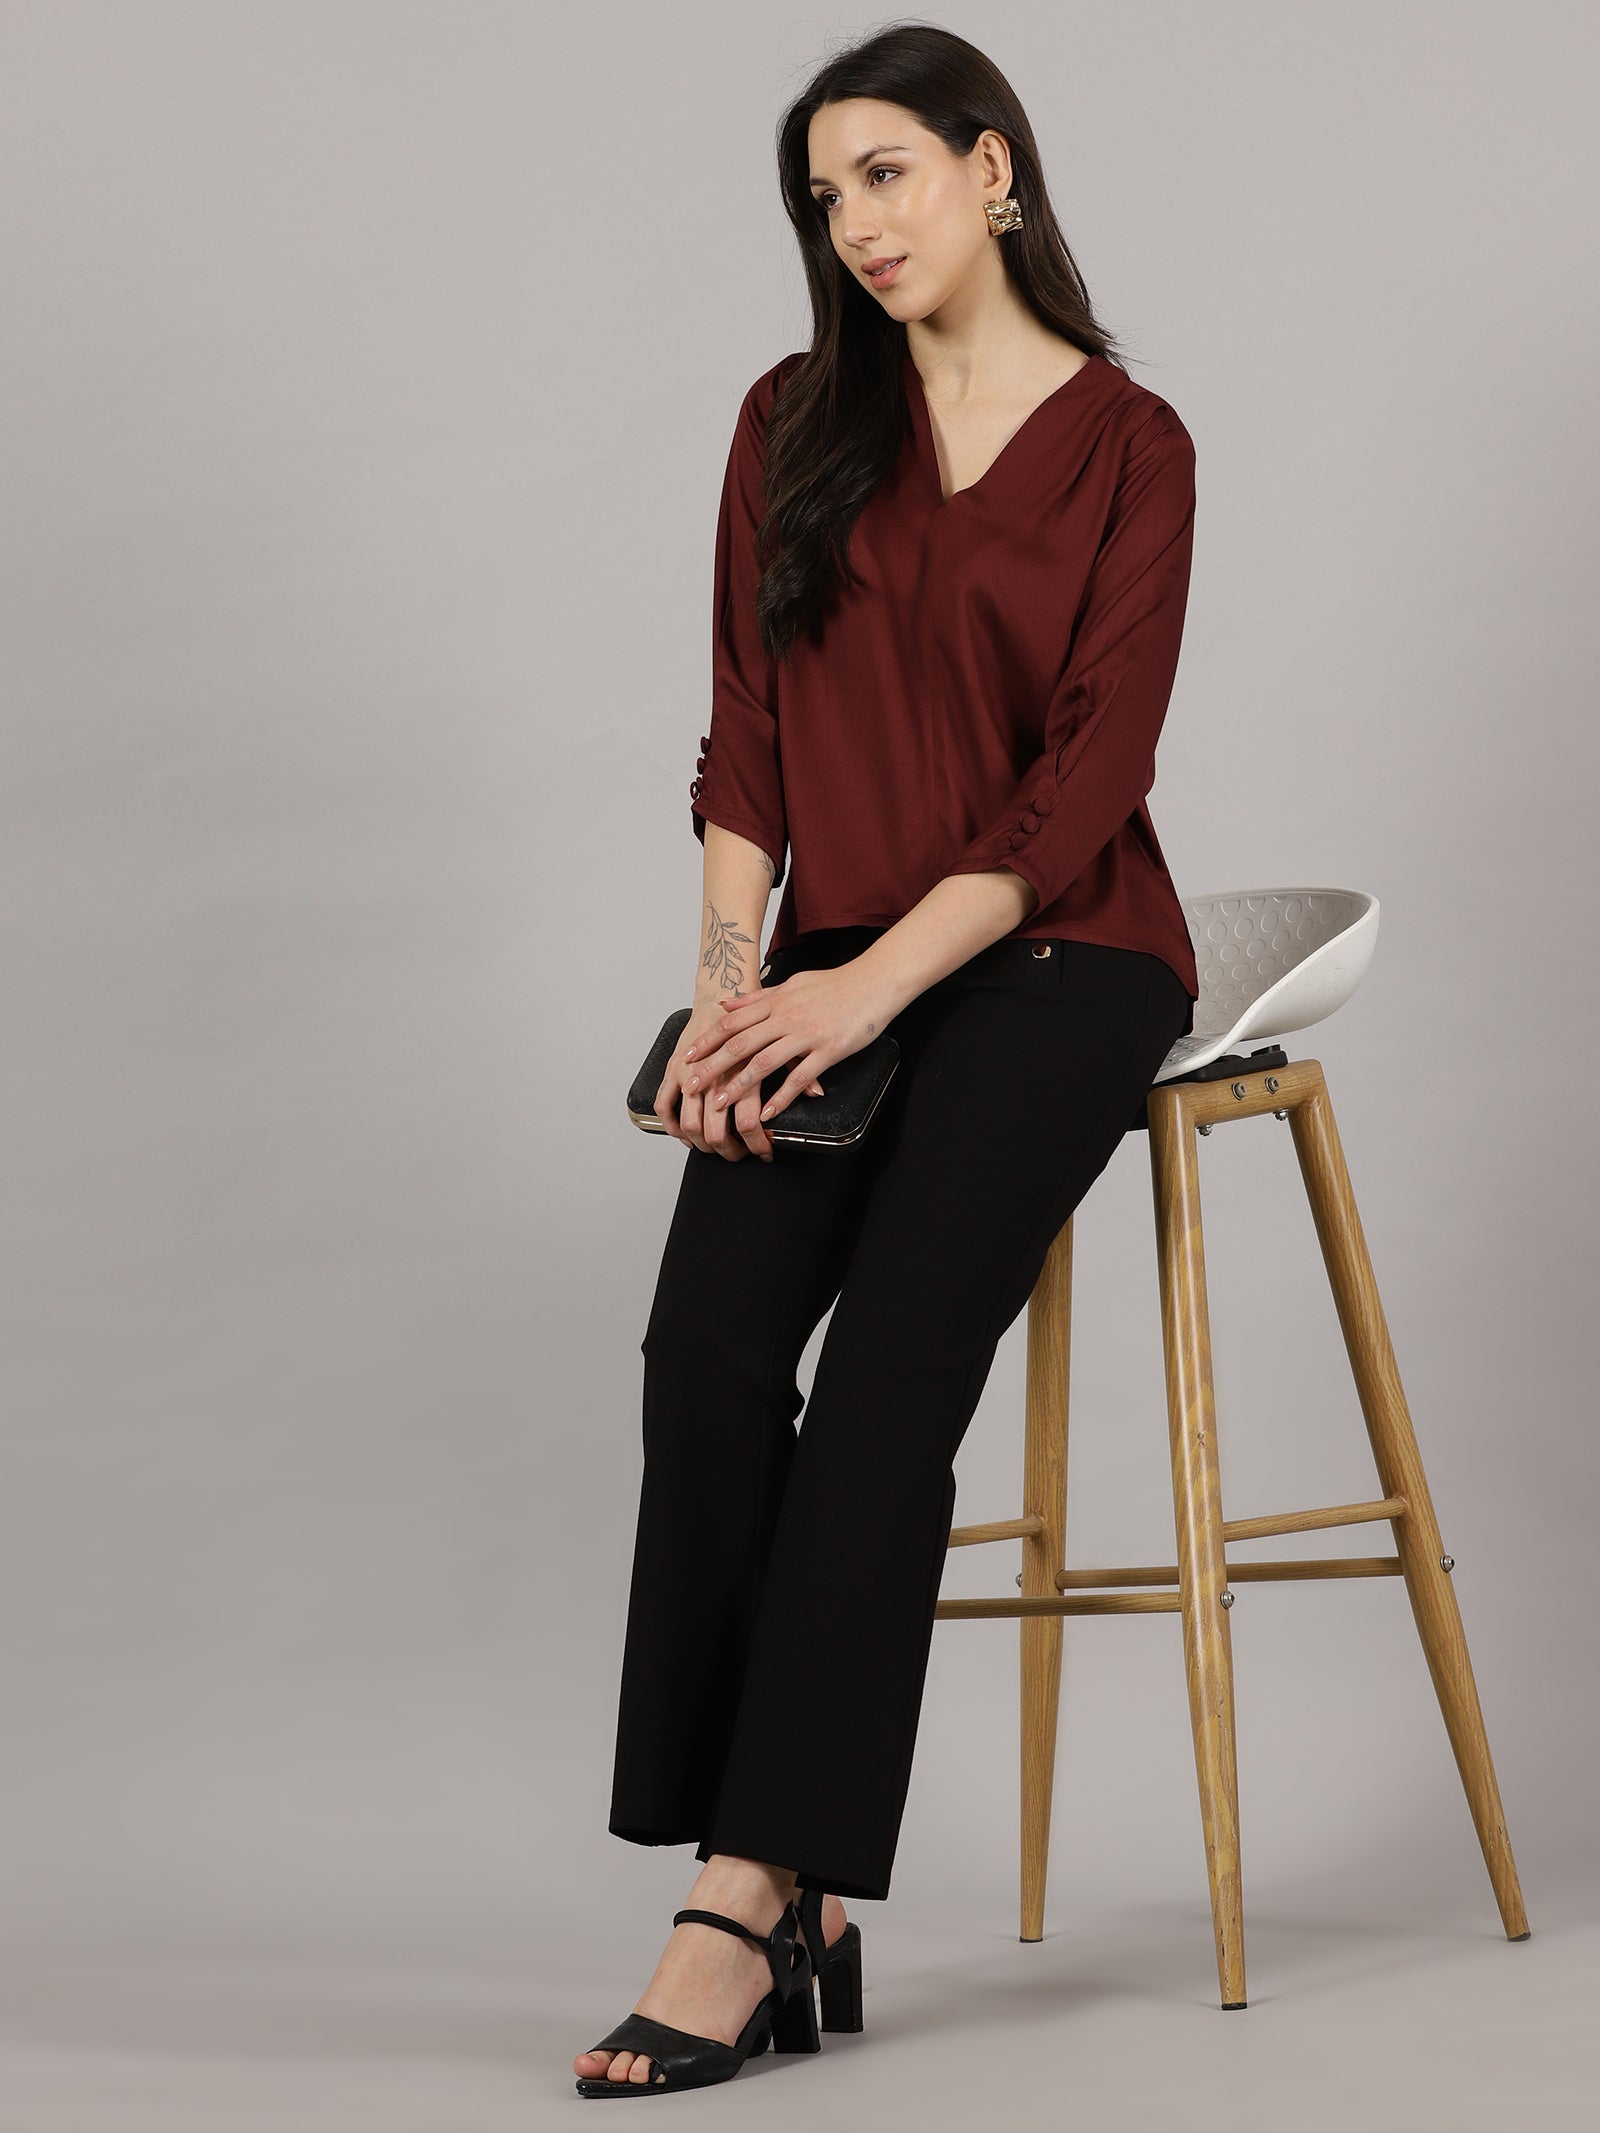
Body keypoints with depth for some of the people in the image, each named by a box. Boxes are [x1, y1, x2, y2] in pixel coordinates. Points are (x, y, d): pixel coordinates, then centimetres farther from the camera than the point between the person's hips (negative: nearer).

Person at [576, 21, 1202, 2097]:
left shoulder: (1129, 445, 0)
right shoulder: (798, 422, 11)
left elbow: (1087, 776, -8)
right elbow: (746, 734, 7)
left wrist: (869, 987, -19)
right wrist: (733, 981, -9)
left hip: (1052, 958, -3)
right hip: (836, 970, 3)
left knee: (888, 1370, -25)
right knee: (710, 1340, -23)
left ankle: (745, 1903, -25)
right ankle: (799, 1905, -22)